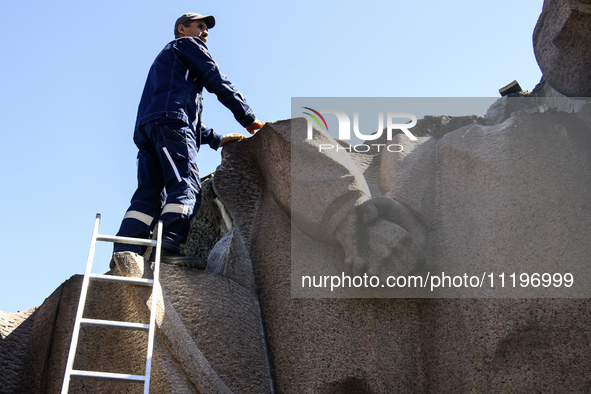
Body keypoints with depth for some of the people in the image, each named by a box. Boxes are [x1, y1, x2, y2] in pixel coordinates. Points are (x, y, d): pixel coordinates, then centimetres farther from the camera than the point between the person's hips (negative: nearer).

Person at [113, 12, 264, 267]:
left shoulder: (163, 59, 43)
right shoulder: (187, 44, 18)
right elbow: (217, 82, 7)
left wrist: (216, 139, 35)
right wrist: (249, 119, 13)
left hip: (145, 127, 8)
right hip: (170, 122, -8)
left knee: (148, 195, -5)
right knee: (186, 186, -20)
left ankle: (124, 251, -23)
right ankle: (170, 247, -38)